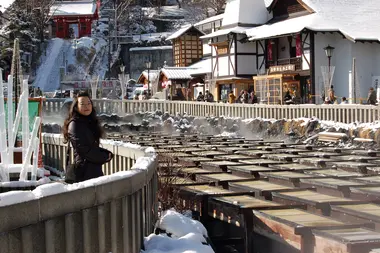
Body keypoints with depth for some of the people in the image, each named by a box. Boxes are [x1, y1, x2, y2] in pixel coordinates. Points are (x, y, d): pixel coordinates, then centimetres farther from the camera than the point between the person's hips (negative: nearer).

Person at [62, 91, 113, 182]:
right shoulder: (75, 124, -10)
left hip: (95, 167, 8)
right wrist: (104, 157, -8)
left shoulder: (91, 122, 15)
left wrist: (106, 154, 0)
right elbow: (82, 149, -17)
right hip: (84, 170, -8)